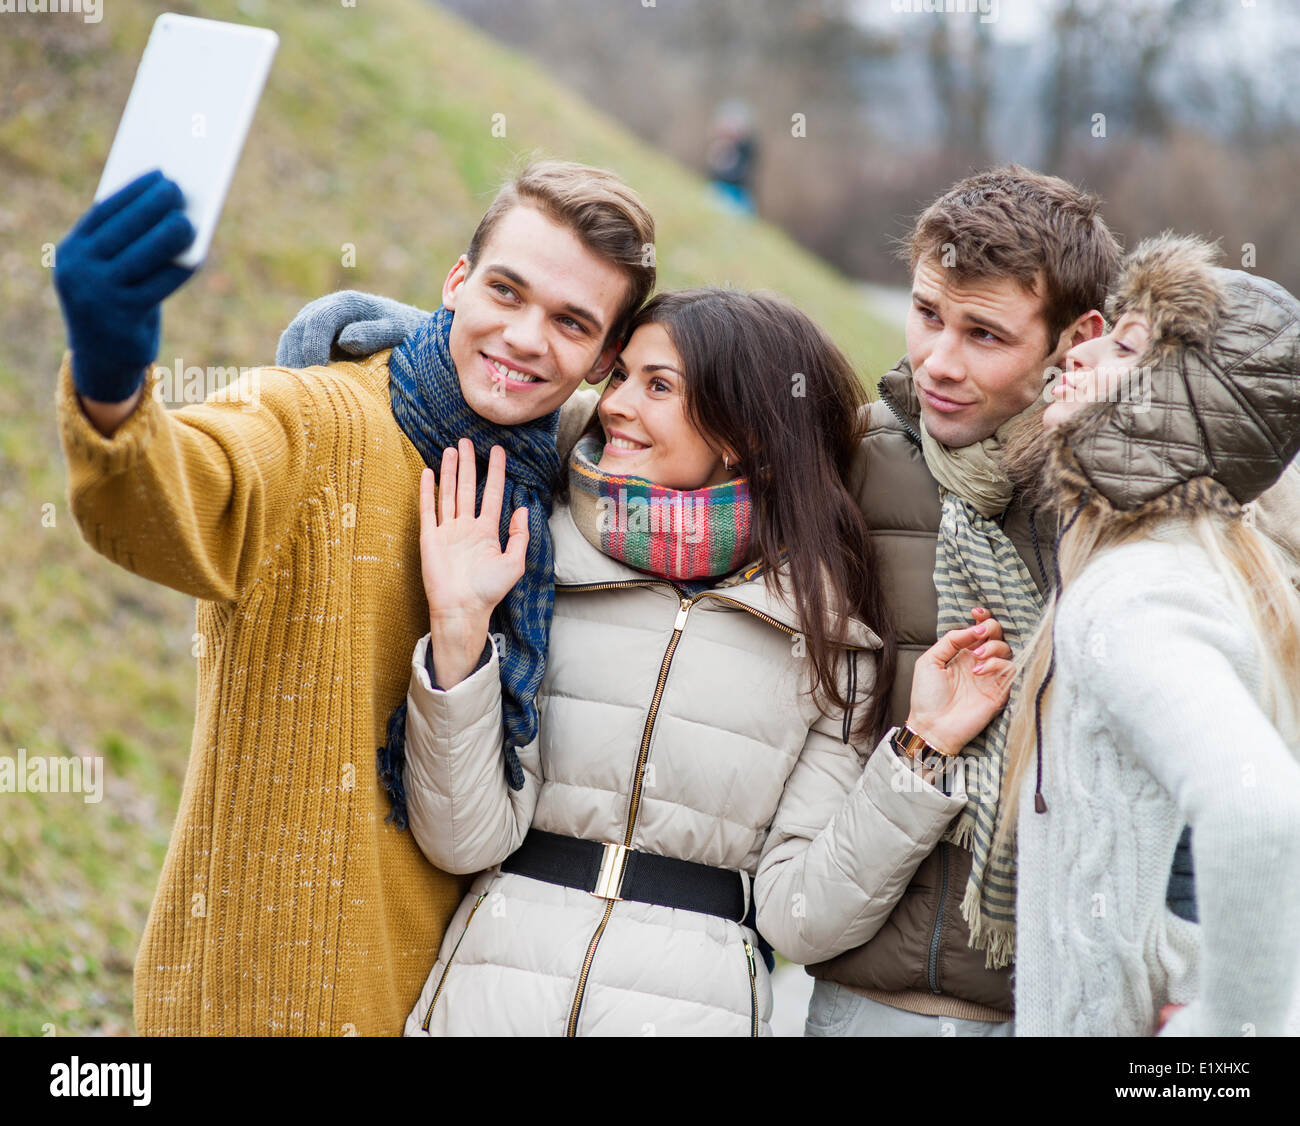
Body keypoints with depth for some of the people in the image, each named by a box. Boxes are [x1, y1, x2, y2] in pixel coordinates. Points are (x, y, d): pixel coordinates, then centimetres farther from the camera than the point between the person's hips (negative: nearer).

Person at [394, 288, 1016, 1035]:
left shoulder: (830, 634, 0)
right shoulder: (535, 564, -1)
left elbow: (800, 914, -5)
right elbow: (467, 838, -7)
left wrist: (923, 752, -13)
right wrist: (459, 627, -16)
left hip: (696, 1002, 0)